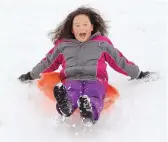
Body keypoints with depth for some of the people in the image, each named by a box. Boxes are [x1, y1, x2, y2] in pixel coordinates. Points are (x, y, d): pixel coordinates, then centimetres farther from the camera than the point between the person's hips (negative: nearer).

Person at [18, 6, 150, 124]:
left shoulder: (102, 43, 22)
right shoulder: (63, 45, 24)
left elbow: (120, 61, 26)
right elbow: (48, 63, 34)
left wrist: (138, 74, 28)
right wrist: (31, 75, 41)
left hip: (95, 80, 0)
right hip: (72, 79, 1)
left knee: (93, 97, -39)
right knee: (70, 94, -39)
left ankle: (90, 112, -73)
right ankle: (66, 105, -74)